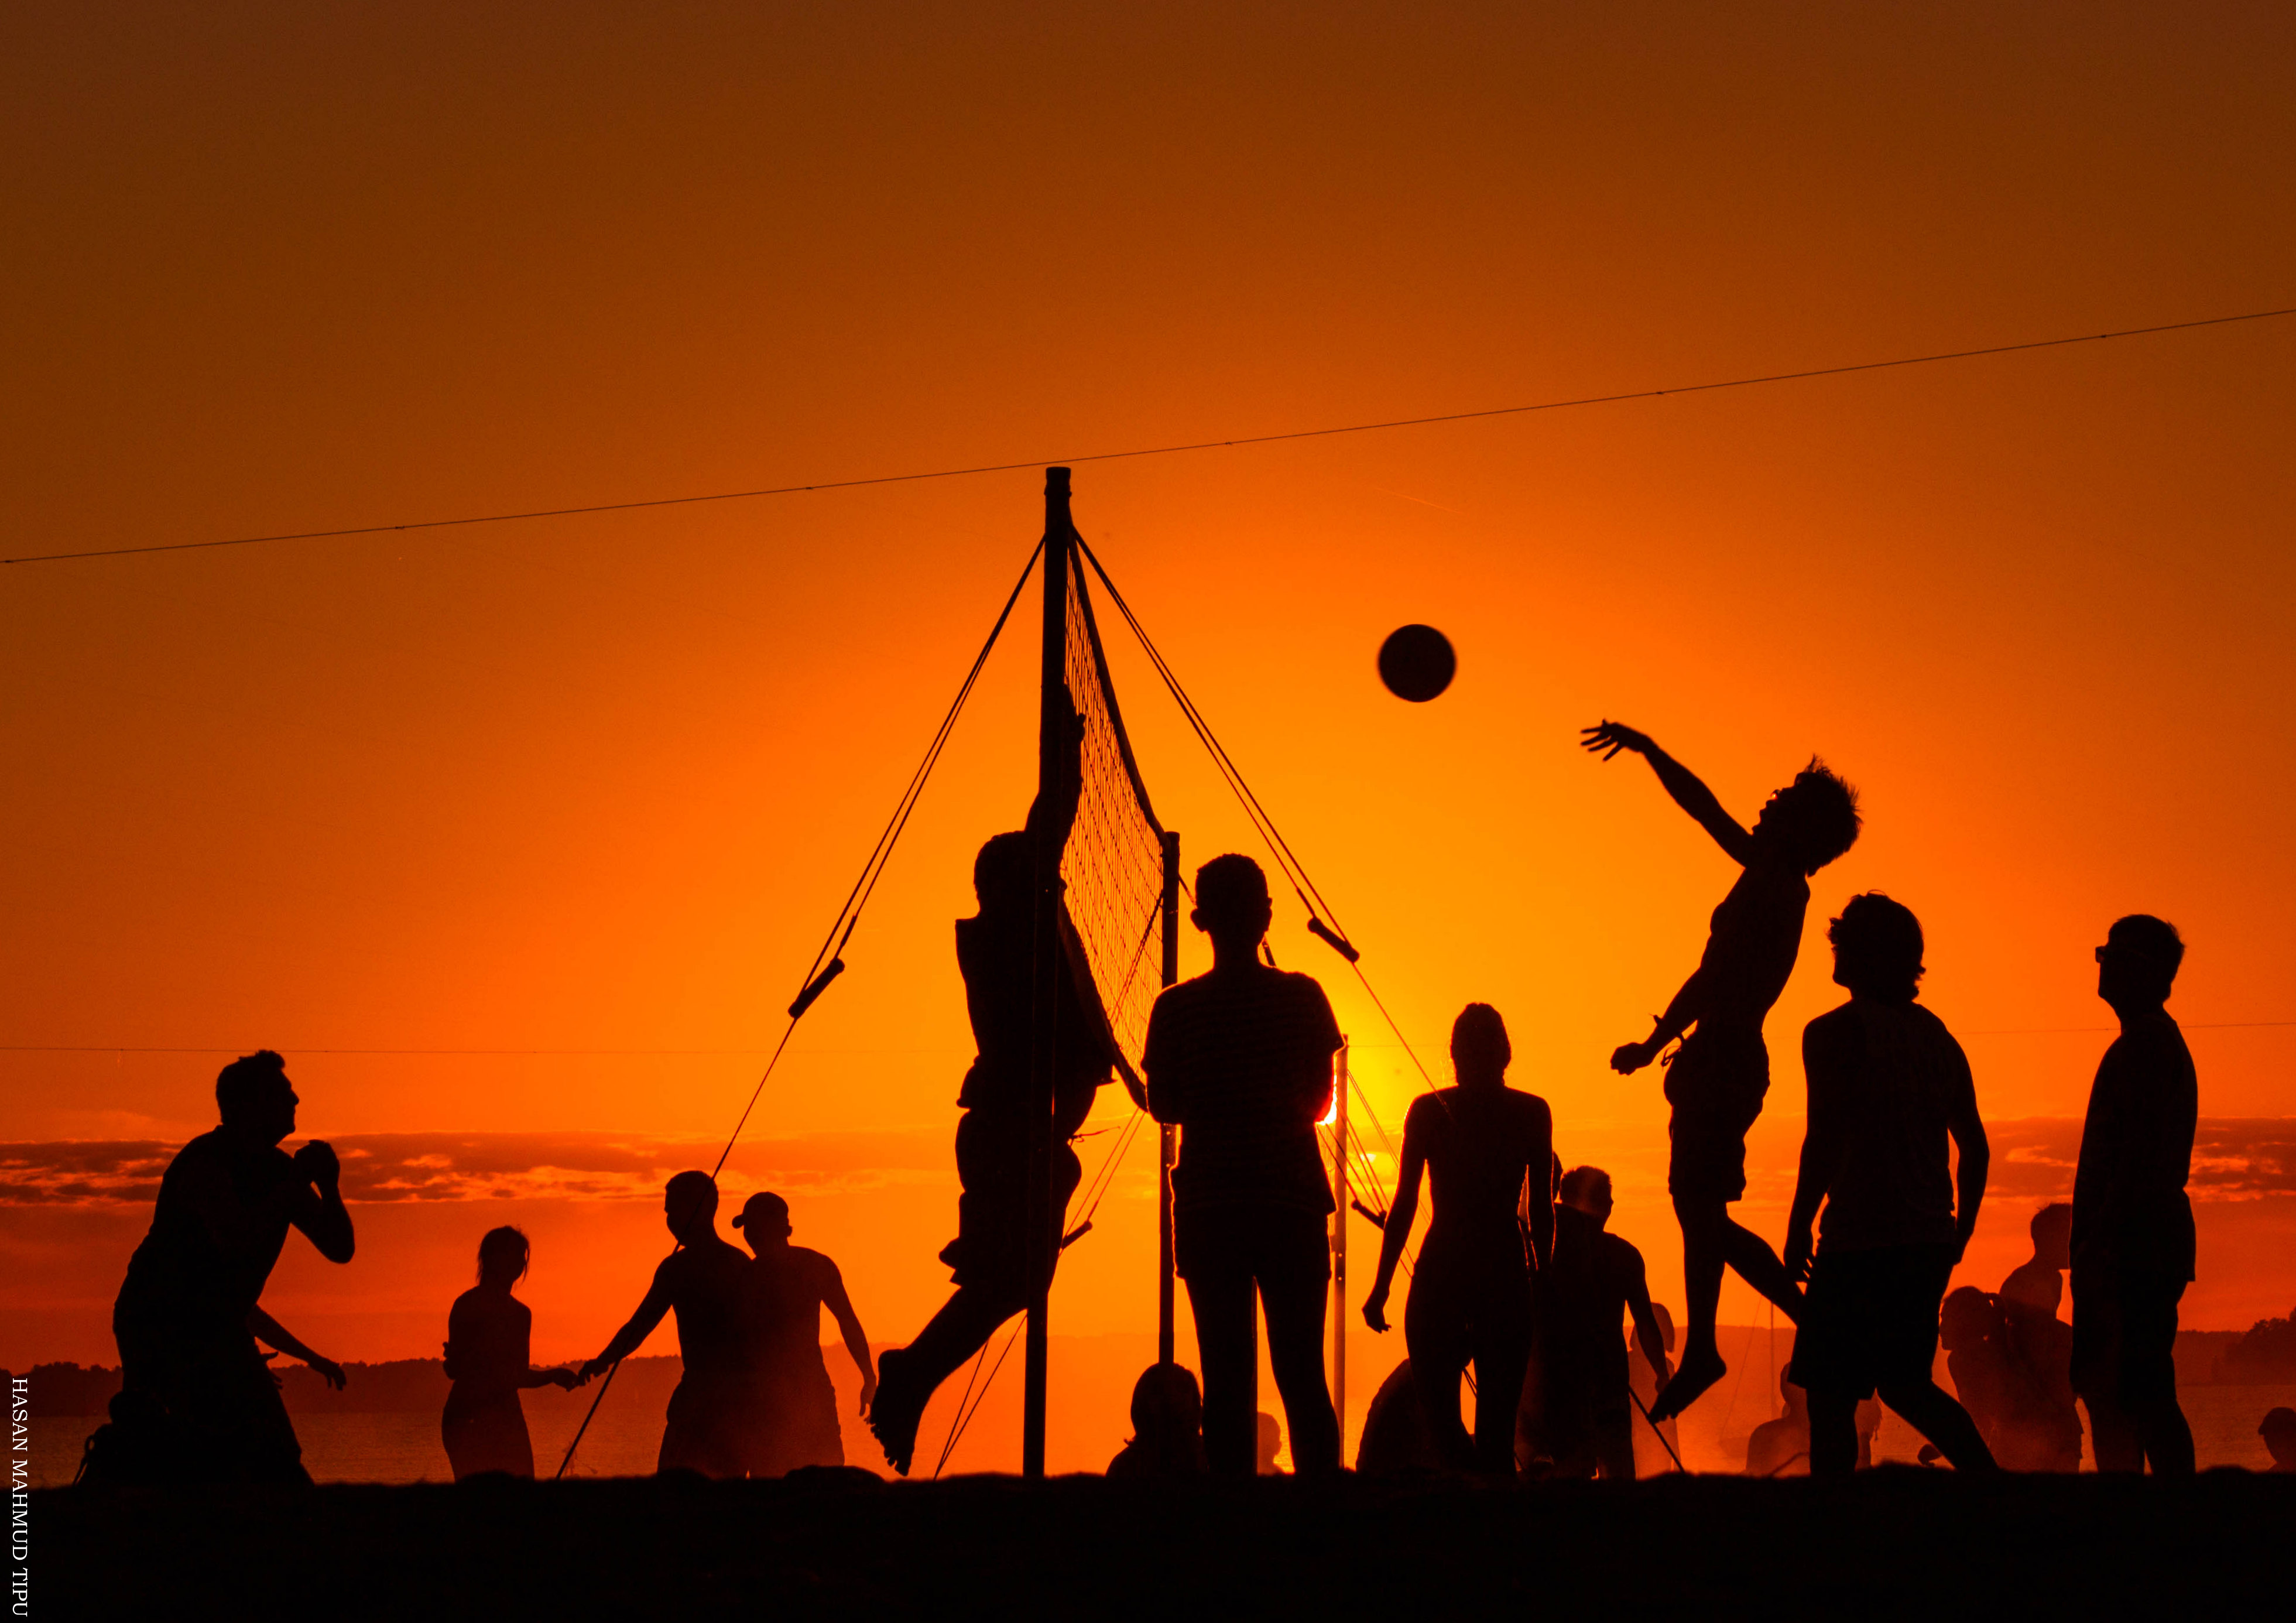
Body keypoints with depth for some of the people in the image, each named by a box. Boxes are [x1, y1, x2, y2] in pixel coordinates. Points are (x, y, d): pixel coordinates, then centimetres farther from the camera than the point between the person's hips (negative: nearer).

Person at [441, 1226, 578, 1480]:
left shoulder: (521, 1313, 18)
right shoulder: (468, 1305, -3)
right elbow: (454, 1370, -8)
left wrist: (553, 1376, 11)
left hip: (508, 1418, 7)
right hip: (469, 1419, -7)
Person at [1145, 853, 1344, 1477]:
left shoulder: (1177, 1009, -3)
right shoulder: (1302, 998, -3)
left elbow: (1165, 1108, 6)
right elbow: (1319, 1102, 7)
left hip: (1208, 1208, 0)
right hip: (1293, 1200, 0)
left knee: (1228, 1380, 1)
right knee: (1302, 1378, 6)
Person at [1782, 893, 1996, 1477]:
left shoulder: (1836, 1033, -7)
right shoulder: (1936, 1036, 13)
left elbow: (1825, 1140, -15)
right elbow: (1975, 1147, 16)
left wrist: (1799, 1227, -7)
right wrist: (1961, 1230, 25)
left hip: (1862, 1240, -7)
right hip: (1929, 1241, 7)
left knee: (1830, 1396, -4)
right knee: (1903, 1384, 19)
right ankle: (1988, 1474, 9)